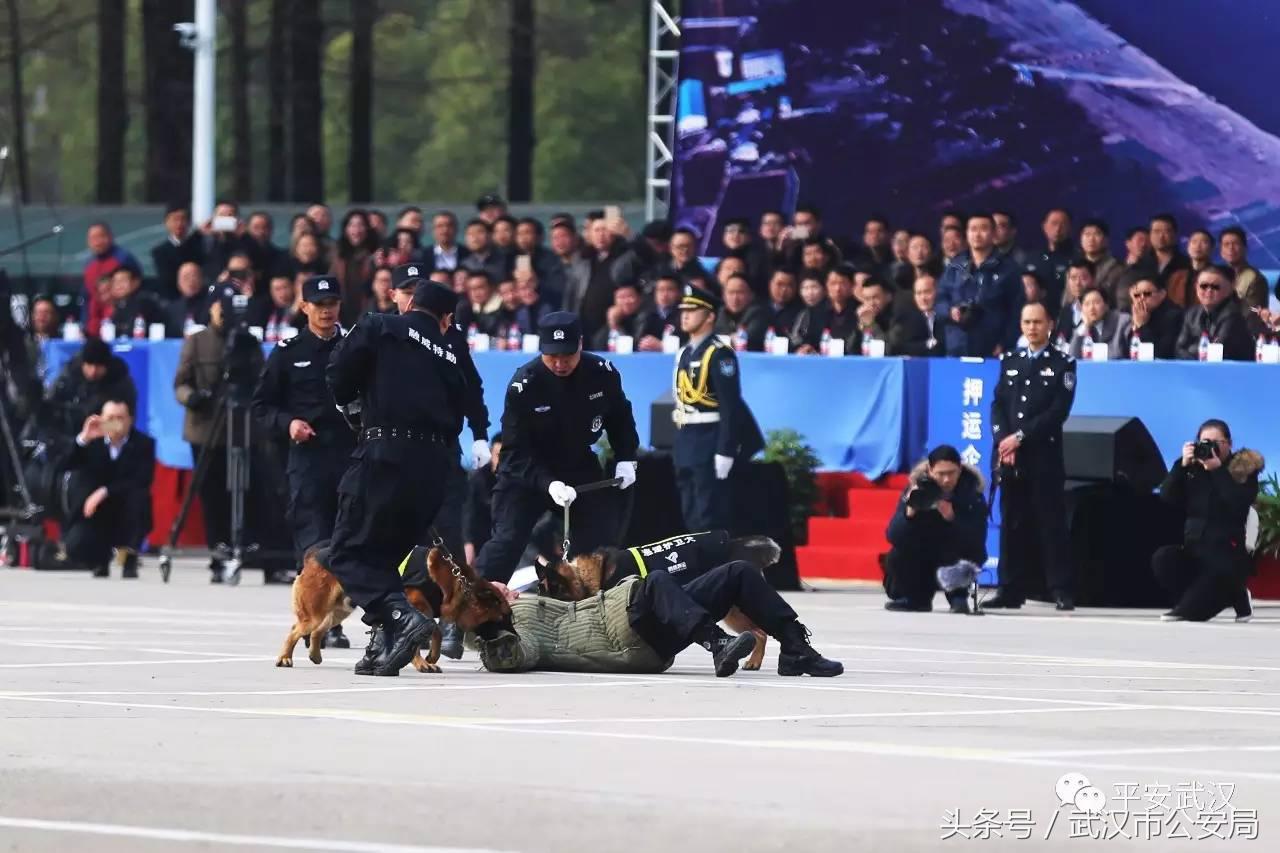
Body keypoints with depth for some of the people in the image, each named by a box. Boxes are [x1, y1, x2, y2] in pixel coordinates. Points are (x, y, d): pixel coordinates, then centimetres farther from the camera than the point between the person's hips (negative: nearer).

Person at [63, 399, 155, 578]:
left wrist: (105, 492, -31)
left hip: (127, 518, -1)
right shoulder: (92, 441, -1)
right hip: (96, 517, 1)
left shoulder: (144, 443, -7)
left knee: (138, 497, -34)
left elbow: (141, 482, -21)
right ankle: (101, 556, 13)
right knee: (75, 547, -26)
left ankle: (130, 557, -14)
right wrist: (83, 439, -27)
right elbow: (64, 466, -13)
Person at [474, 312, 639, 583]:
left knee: (603, 538, 3)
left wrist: (626, 459, -3)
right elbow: (515, 452, -23)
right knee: (507, 541, -14)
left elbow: (620, 417, 7)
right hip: (527, 472, -4)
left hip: (580, 467, 4)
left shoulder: (603, 373, -15)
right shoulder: (523, 385, -25)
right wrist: (548, 484, -35)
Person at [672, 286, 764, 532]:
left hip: (710, 445, -9)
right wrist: (678, 447, 17)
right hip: (687, 446, 9)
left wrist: (724, 453, -20)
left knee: (709, 521, -9)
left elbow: (730, 407, -16)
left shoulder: (719, 354, -12)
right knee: (691, 520, 10)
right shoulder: (684, 355, 15)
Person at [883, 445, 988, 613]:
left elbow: (977, 540, -27)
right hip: (923, 557, 3)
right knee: (895, 558, -21)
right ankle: (917, 598, 6)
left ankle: (957, 597, -8)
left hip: (958, 557, -3)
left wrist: (952, 518, -41)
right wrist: (909, 513, -40)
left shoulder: (971, 491, -18)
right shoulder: (918, 488, -15)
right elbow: (893, 536, -21)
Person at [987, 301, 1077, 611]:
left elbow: (1058, 411, -7)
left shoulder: (1063, 364, 2)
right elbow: (998, 405, 10)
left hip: (1045, 457, -4)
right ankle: (1010, 591, 8)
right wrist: (1003, 440, -7)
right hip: (1009, 458, 4)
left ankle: (1062, 592, -5)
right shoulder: (1009, 362, 16)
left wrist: (1020, 437, -12)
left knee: (1051, 524, -5)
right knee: (1012, 524, 5)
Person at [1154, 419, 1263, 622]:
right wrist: (1183, 465, -10)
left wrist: (1218, 469, -20)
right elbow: (1167, 497, 0)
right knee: (1162, 559, -26)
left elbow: (1239, 504, -18)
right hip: (1192, 550, 5)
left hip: (1228, 551, -4)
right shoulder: (1193, 469, 10)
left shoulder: (1243, 469, -1)